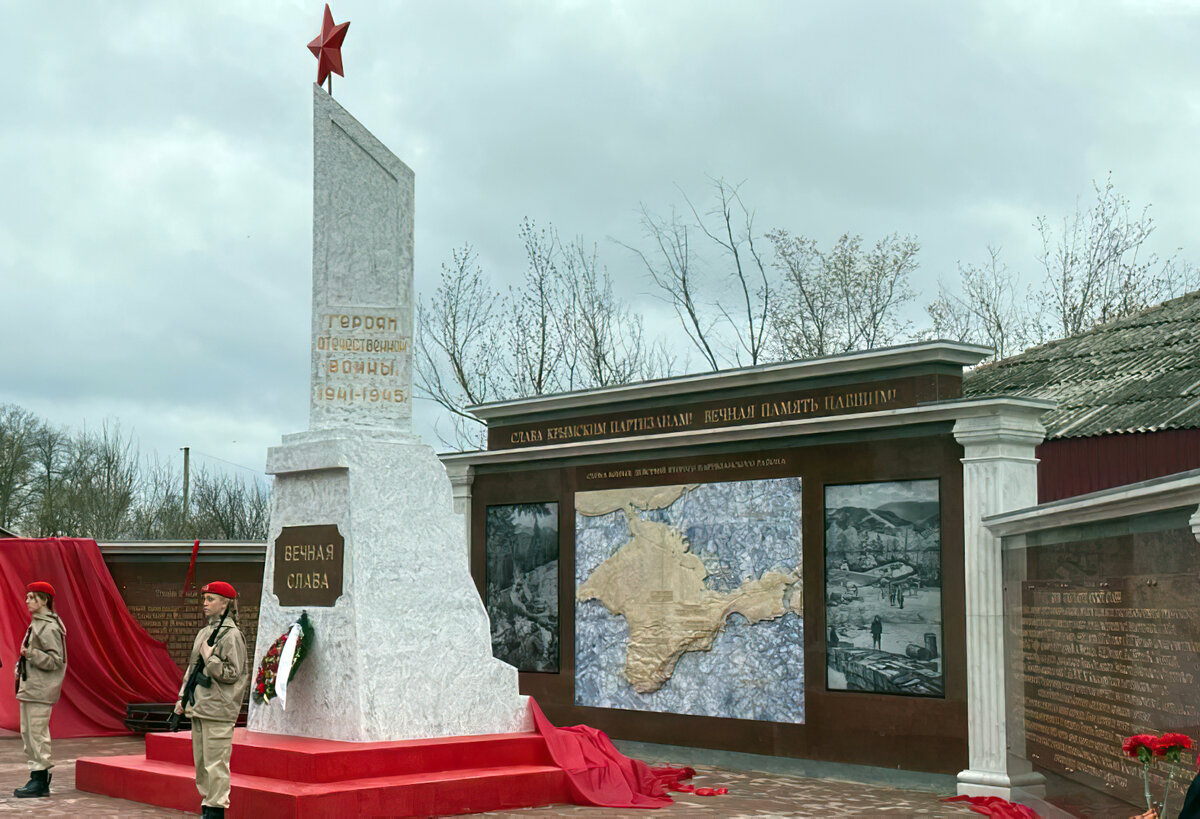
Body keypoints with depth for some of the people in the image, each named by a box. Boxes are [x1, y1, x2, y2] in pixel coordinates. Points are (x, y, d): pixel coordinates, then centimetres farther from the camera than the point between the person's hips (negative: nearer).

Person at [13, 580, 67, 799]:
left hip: (40, 689, -10)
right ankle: (39, 777, 18)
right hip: (29, 687, 10)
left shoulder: (49, 628, -14)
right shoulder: (35, 624, 17)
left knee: (37, 733, -9)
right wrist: (20, 667, 14)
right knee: (27, 733, 12)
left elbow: (55, 660, -19)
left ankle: (39, 782, -5)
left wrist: (31, 654, -28)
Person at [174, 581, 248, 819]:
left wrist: (210, 657, -15)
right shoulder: (204, 632, 15)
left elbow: (232, 674, -15)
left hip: (218, 709, -9)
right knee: (201, 762, 13)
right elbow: (192, 667, 22)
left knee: (215, 763, -7)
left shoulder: (231, 635, -10)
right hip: (199, 708, 9)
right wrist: (183, 697, 18)